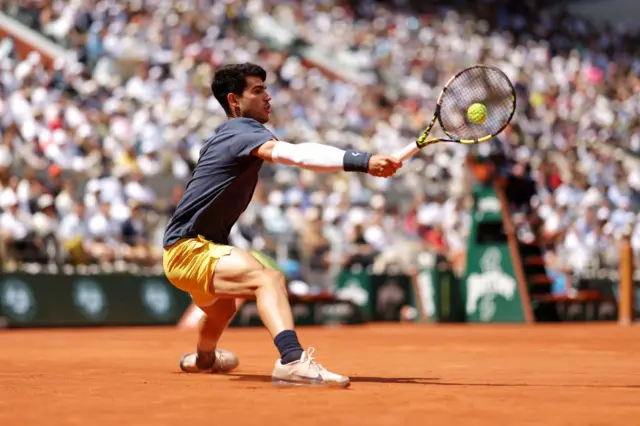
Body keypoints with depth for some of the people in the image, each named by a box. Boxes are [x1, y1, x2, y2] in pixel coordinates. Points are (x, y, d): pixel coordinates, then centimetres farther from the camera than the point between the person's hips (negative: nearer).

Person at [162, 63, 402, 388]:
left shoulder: (227, 133, 11)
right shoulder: (243, 131, -20)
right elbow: (298, 154, -39)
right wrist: (363, 162, -49)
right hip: (188, 250, -11)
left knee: (221, 308, 39)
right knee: (268, 279, -34)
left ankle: (203, 358, 71)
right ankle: (292, 360, -56)